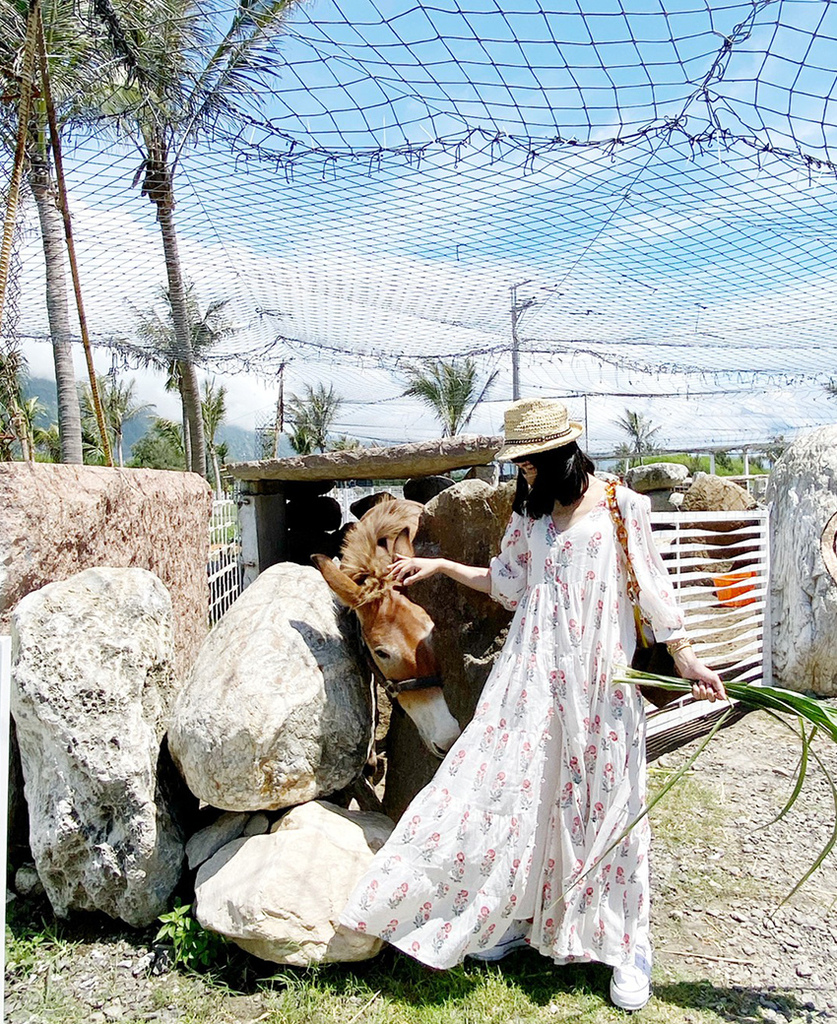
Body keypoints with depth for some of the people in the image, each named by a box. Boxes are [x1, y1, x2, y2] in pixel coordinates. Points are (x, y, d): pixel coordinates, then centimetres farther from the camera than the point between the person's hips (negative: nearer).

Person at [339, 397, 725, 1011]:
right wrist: (439, 565, 12)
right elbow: (507, 583, 16)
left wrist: (686, 658, -2)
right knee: (519, 784, 3)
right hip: (536, 668, 4)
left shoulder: (620, 505, -3)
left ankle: (626, 945, 21)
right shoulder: (531, 514, 10)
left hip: (601, 672, -4)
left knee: (606, 798, 3)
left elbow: (650, 583, -1)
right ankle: (515, 917, 23)